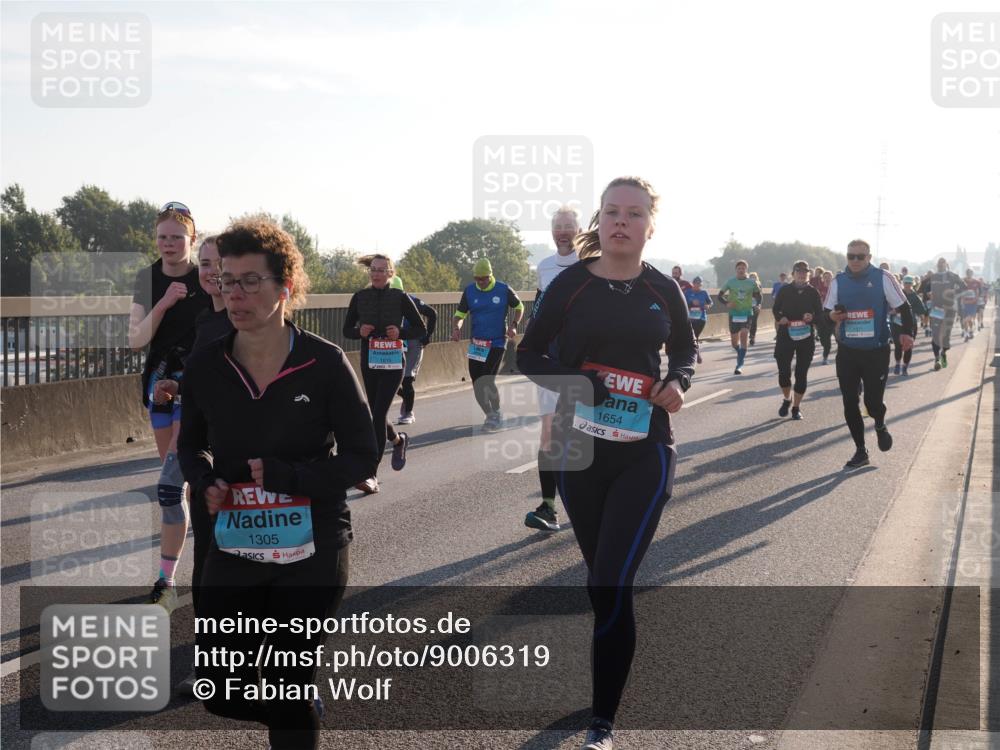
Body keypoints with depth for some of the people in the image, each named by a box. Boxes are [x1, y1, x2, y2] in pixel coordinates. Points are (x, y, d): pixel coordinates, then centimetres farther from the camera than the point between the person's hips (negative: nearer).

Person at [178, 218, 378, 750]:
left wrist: (286, 476, -23)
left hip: (312, 552, -3)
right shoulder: (205, 367, -3)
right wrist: (205, 481, -9)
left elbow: (363, 457, -9)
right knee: (219, 691, 4)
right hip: (235, 548, 4)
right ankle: (302, 707, 35)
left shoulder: (325, 363, -13)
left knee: (289, 694, 3)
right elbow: (191, 445, 13)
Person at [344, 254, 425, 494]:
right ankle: (399, 440, 47)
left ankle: (372, 475, -12)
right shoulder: (360, 297, 3)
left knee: (378, 414, -13)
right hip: (369, 364, 4)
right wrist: (360, 332, -11)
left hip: (393, 364, -4)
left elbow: (421, 329, 2)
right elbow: (347, 330, 10)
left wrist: (401, 333, -16)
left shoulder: (400, 297, -4)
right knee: (376, 414, 13)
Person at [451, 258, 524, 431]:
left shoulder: (503, 290, -5)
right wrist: (456, 328, -12)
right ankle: (490, 416, 21)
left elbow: (519, 306, 10)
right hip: (476, 344, 4)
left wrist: (513, 325, -6)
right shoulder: (469, 291, 1)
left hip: (497, 343, -4)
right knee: (477, 384, 1)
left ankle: (496, 414, 7)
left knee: (488, 381, -14)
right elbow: (460, 313, 9)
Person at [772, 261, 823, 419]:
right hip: (785, 336, 0)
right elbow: (775, 308, 8)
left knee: (801, 373, 1)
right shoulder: (785, 290, 0)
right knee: (784, 371, -3)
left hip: (806, 337, 0)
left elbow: (820, 314, 3)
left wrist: (812, 317, -19)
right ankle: (787, 399, 25)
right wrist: (780, 318, -13)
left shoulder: (813, 292, 1)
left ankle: (796, 406, 14)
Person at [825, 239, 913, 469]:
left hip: (876, 352, -3)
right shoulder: (838, 282, 4)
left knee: (873, 402, -6)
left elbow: (904, 308, 0)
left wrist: (907, 333, -14)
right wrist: (832, 316, -13)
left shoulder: (883, 278, -5)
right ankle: (860, 451, 17)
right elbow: (826, 315, 10)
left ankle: (880, 426, 30)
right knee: (850, 404, 3)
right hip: (847, 352, 3)